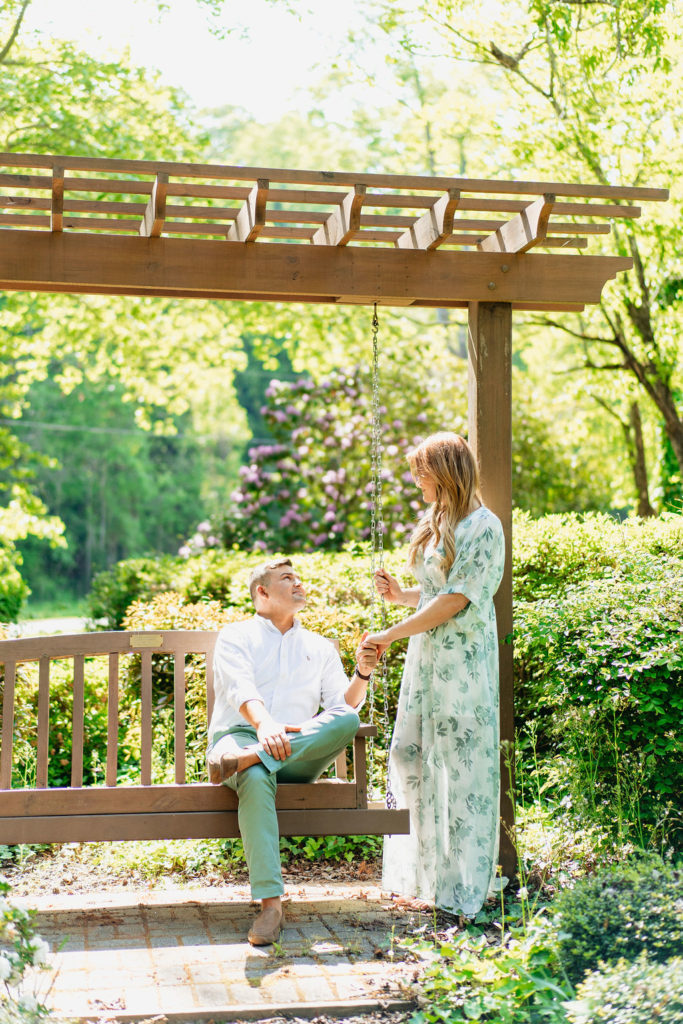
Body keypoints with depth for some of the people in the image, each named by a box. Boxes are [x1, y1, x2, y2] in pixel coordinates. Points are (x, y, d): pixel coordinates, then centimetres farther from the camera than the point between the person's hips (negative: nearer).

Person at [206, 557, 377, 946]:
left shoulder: (320, 647, 25)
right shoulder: (235, 636, 14)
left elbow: (342, 704, 12)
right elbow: (241, 688, -8)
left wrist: (362, 674, -10)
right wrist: (264, 724, -30)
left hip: (300, 751, 3)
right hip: (239, 735, -3)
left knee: (348, 720, -29)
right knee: (256, 780, -40)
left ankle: (244, 759, -42)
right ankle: (271, 904, -44)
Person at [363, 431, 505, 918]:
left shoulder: (483, 526, -12)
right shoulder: (436, 524, 14)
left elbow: (456, 599, -16)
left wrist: (391, 634, -14)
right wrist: (399, 594, 5)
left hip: (463, 658, -8)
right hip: (425, 656, 8)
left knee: (462, 767, -1)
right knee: (410, 759, 8)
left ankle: (462, 887, 9)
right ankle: (423, 878, 19)